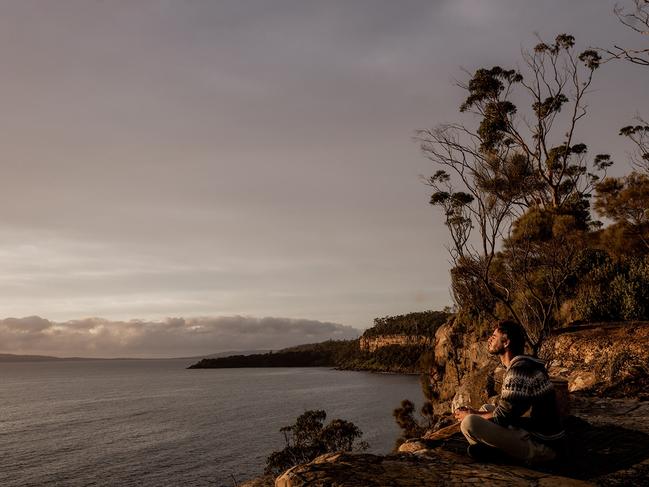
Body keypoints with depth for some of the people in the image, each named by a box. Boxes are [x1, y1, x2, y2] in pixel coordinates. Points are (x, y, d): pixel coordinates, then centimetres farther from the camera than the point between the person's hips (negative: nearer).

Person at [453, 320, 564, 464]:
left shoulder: (520, 369, -21)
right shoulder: (521, 365, 11)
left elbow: (501, 418, -17)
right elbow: (506, 409, 18)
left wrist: (469, 417, -2)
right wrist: (475, 413, 8)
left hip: (540, 446, -11)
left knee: (469, 423, -25)